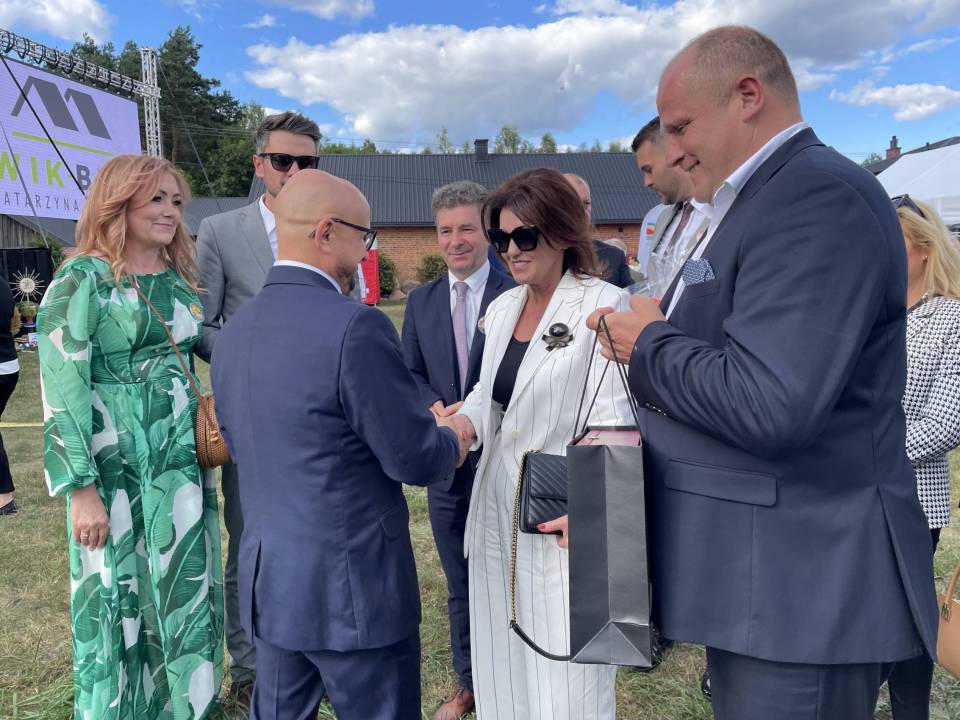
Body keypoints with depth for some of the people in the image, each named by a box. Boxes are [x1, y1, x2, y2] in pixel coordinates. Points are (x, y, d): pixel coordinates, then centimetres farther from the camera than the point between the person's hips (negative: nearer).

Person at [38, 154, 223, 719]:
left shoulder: (179, 276, 8)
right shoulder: (83, 279, -10)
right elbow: (61, 386, -13)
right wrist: (82, 488, -16)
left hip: (182, 460, 6)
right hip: (115, 463, -6)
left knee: (186, 592, 16)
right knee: (117, 599, 9)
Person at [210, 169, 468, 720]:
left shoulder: (233, 331, 3)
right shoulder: (355, 326, -22)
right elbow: (417, 460, -19)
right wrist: (451, 438, 4)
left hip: (267, 581, 7)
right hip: (353, 588, -7)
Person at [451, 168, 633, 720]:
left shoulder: (605, 305, -11)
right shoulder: (501, 308, 10)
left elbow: (611, 418, -16)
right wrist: (465, 423, -1)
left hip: (563, 522, -7)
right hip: (496, 515, 7)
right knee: (501, 673, 20)